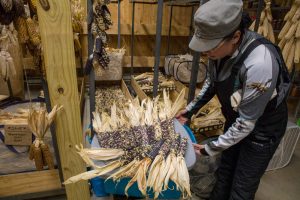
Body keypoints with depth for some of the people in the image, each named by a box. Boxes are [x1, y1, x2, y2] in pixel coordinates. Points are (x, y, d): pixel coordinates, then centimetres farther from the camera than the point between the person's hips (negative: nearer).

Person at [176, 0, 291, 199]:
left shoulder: (259, 63, -37)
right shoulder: (220, 48, -16)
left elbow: (247, 122, -28)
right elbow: (211, 82, 4)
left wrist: (211, 149, -19)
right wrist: (191, 109, 1)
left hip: (263, 127, -6)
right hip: (236, 119, 6)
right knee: (225, 171, 22)